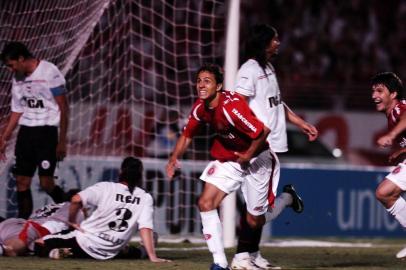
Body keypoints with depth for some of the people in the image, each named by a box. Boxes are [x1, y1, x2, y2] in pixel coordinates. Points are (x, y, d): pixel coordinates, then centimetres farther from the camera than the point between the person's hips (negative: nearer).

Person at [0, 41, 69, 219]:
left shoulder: (49, 73, -10)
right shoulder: (18, 79, 11)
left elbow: (63, 108, -9)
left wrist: (62, 142, -11)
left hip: (46, 131, -7)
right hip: (25, 131, 7)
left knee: (46, 183, -12)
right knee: (22, 182, 3)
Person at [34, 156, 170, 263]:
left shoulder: (106, 188, -9)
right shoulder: (145, 198, -4)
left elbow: (76, 199, -21)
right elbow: (146, 228, -14)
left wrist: (72, 221, -4)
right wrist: (152, 256, -17)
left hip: (86, 242, -3)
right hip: (109, 254, 3)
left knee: (40, 244, 10)